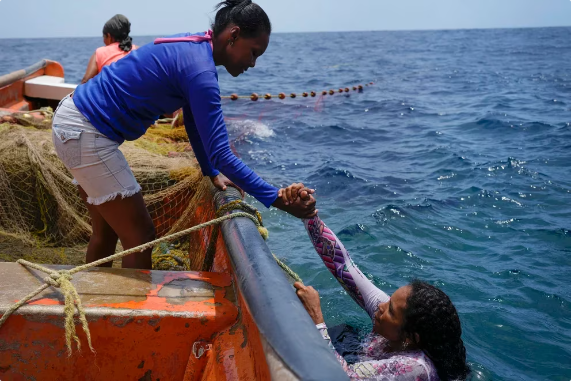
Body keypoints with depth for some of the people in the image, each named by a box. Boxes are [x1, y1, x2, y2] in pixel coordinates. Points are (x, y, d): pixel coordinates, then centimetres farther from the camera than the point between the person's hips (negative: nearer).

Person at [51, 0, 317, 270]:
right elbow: (220, 153, -26)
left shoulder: (192, 50, 6)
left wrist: (212, 173, 11)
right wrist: (277, 199, -22)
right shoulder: (199, 69, -24)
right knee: (140, 236, -2)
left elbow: (193, 122, 15)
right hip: (85, 132, -10)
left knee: (107, 232, 21)